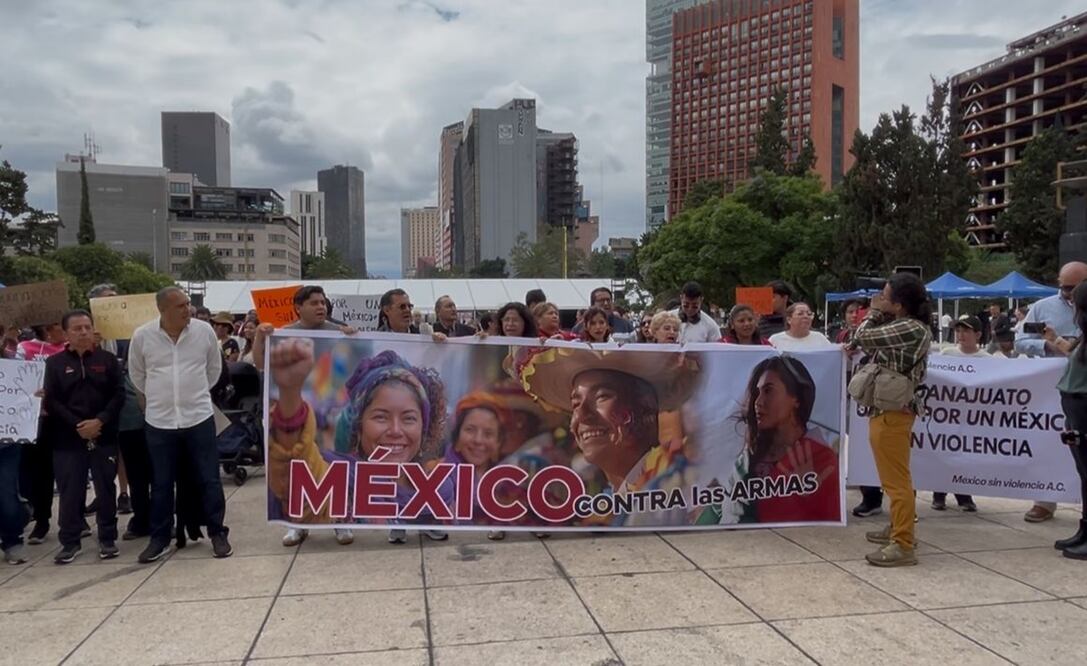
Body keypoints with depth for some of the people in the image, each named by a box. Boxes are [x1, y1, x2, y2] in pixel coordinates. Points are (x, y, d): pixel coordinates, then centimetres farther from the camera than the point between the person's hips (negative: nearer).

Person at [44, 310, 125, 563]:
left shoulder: (108, 359, 5)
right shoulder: (54, 363, 5)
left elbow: (118, 394, -1)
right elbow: (51, 400, -2)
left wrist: (99, 421, -14)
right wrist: (76, 426, -13)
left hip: (104, 436, 0)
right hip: (67, 439, 0)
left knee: (106, 490, 6)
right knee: (70, 492, 4)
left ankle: (108, 539, 17)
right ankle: (70, 541, 16)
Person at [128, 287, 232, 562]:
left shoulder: (204, 330, -6)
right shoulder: (142, 336, -6)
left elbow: (214, 368, 9)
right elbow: (136, 373, 11)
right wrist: (157, 396, 14)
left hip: (199, 417, 0)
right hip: (159, 421, 1)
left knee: (209, 480, 4)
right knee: (161, 484, 11)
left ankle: (218, 534, 16)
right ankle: (160, 538, 23)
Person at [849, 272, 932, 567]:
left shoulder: (910, 329, -21)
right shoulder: (906, 326, 10)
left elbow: (864, 337, -17)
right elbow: (873, 345, 18)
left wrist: (873, 313, -1)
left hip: (892, 411, -11)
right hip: (887, 408, 11)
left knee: (896, 479, -6)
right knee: (894, 476, 20)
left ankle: (903, 545, -1)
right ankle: (899, 527, 32)